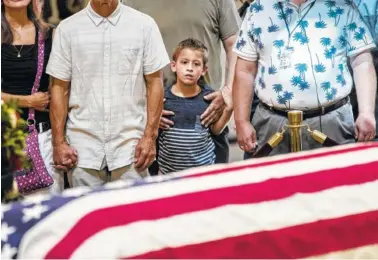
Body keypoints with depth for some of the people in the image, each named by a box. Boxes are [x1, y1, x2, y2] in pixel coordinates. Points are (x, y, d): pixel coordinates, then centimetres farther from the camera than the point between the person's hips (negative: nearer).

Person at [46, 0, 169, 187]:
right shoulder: (68, 28, 2)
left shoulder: (144, 25, 1)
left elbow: (154, 83, 2)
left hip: (130, 143, 0)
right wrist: (59, 142, 1)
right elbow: (60, 88, 4)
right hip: (84, 146, 1)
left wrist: (150, 136, -4)